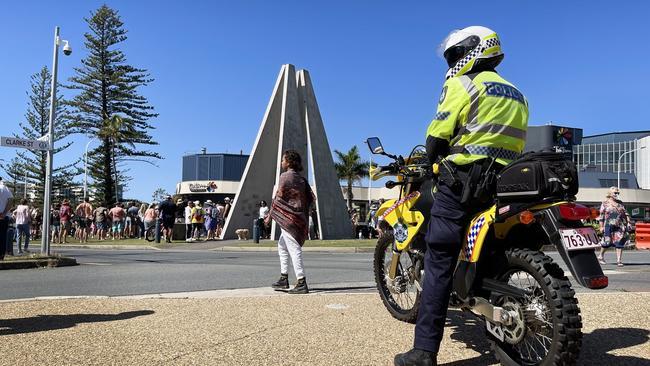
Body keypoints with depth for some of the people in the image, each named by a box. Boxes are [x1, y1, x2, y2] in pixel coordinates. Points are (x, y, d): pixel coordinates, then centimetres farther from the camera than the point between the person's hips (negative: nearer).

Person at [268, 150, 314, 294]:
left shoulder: (285, 176, -9)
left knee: (294, 249, -7)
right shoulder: (301, 179, 13)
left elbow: (279, 197, -11)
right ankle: (284, 279, 23)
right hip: (299, 217, 8)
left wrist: (270, 215, -4)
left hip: (288, 217, -8)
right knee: (282, 246, 20)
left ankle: (302, 283, -7)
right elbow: (310, 197, 12)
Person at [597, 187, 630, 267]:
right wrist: (601, 226, -5)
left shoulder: (620, 203, 16)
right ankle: (601, 256, 20)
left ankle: (619, 260, 0)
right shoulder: (605, 203, 3)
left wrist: (628, 222, 6)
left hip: (619, 226, 4)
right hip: (609, 225, -4)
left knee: (620, 242, -3)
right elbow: (601, 215, 0)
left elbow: (625, 213, 18)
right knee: (607, 242, -1)